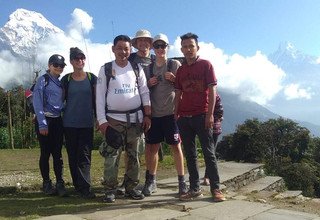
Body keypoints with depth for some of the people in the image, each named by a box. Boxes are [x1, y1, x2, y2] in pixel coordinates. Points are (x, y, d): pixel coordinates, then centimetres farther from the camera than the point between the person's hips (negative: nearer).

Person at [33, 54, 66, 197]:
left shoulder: (61, 82, 13)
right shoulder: (43, 80, -4)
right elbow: (37, 103, -10)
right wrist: (42, 124, -16)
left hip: (57, 121, 5)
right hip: (45, 120, -5)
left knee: (57, 153, 4)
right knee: (45, 153, 2)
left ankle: (60, 183, 7)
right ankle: (46, 183, 12)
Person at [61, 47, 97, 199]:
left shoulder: (92, 78, 5)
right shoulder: (66, 79, 5)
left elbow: (96, 100, 7)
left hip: (87, 123, -1)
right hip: (69, 123, 1)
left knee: (85, 155, -7)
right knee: (73, 156, 5)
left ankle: (85, 187, -7)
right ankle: (78, 185, 16)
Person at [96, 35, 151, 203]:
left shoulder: (137, 68, 8)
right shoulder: (105, 69, 3)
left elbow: (145, 92, 9)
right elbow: (100, 96, 0)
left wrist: (147, 115, 1)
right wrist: (102, 120, -7)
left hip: (135, 118, 2)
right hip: (114, 119, -2)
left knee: (134, 155, 8)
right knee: (112, 155, -4)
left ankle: (131, 187, 19)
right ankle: (110, 189, 7)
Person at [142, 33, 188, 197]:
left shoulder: (175, 64, 3)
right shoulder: (149, 68, 12)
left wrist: (173, 78, -16)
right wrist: (149, 83, -3)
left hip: (170, 112, -3)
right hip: (154, 113, 3)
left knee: (176, 146, 0)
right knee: (152, 147, 7)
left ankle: (182, 181, 11)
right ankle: (151, 181, 20)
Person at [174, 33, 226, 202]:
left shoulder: (206, 65, 1)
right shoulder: (181, 70, 14)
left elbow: (212, 90, -4)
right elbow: (178, 94, 15)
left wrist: (210, 114, -12)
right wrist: (176, 115, 8)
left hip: (202, 116, -5)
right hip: (184, 117, 5)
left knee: (209, 152, -1)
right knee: (190, 154, 7)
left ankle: (215, 188, 7)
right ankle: (194, 188, 15)